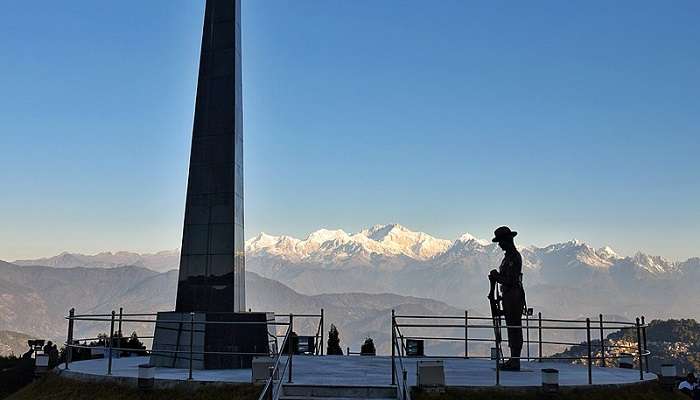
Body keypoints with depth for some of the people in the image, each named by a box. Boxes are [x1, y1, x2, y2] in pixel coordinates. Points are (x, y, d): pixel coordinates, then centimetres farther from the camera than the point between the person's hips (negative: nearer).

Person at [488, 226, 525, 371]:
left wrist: (497, 276, -8)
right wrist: (497, 276, 5)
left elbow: (510, 280, -21)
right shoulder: (509, 256, 16)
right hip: (509, 295, 11)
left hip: (514, 295, -11)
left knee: (514, 328, -7)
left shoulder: (514, 257, -16)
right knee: (512, 328, 13)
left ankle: (515, 361, -5)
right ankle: (513, 360, 19)